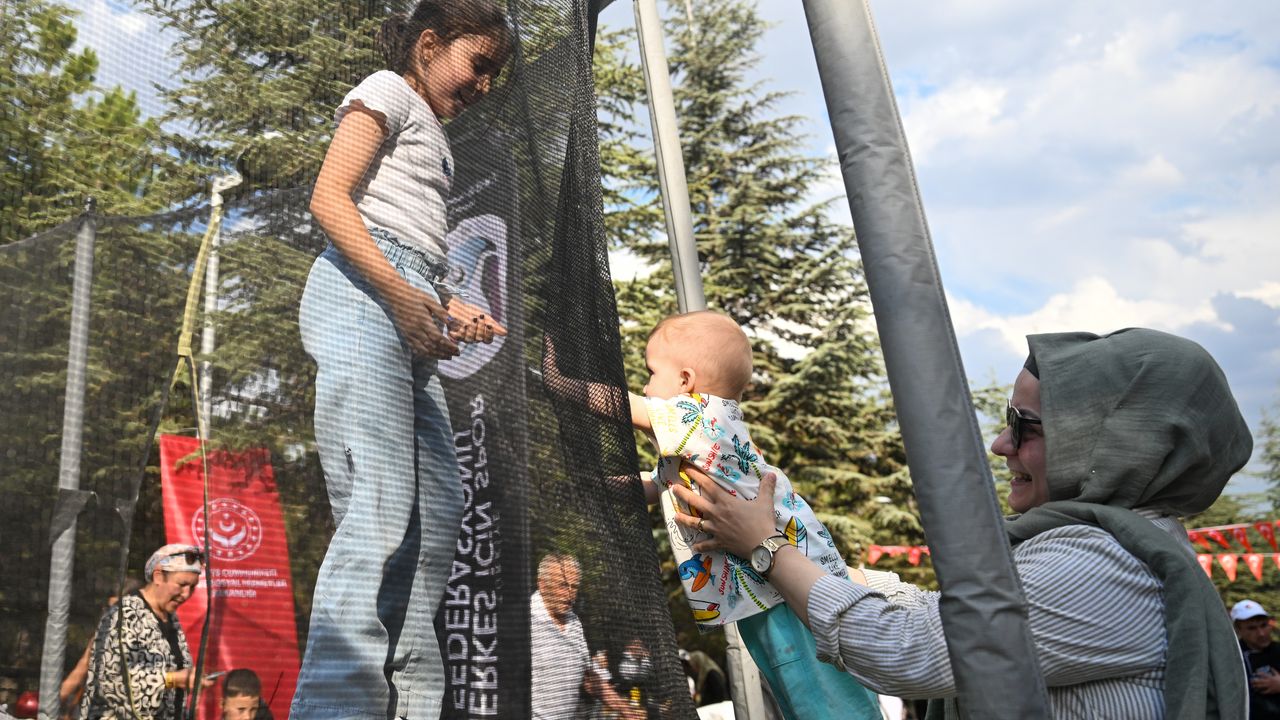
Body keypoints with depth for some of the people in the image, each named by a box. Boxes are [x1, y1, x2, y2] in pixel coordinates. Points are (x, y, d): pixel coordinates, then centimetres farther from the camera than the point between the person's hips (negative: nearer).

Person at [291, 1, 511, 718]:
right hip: (361, 292, -9)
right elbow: (329, 198, -8)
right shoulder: (389, 90, 6)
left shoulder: (433, 135, 31)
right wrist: (404, 296, -17)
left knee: (440, 507, 3)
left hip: (408, 309, 9)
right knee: (380, 505, -20)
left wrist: (451, 308, 11)